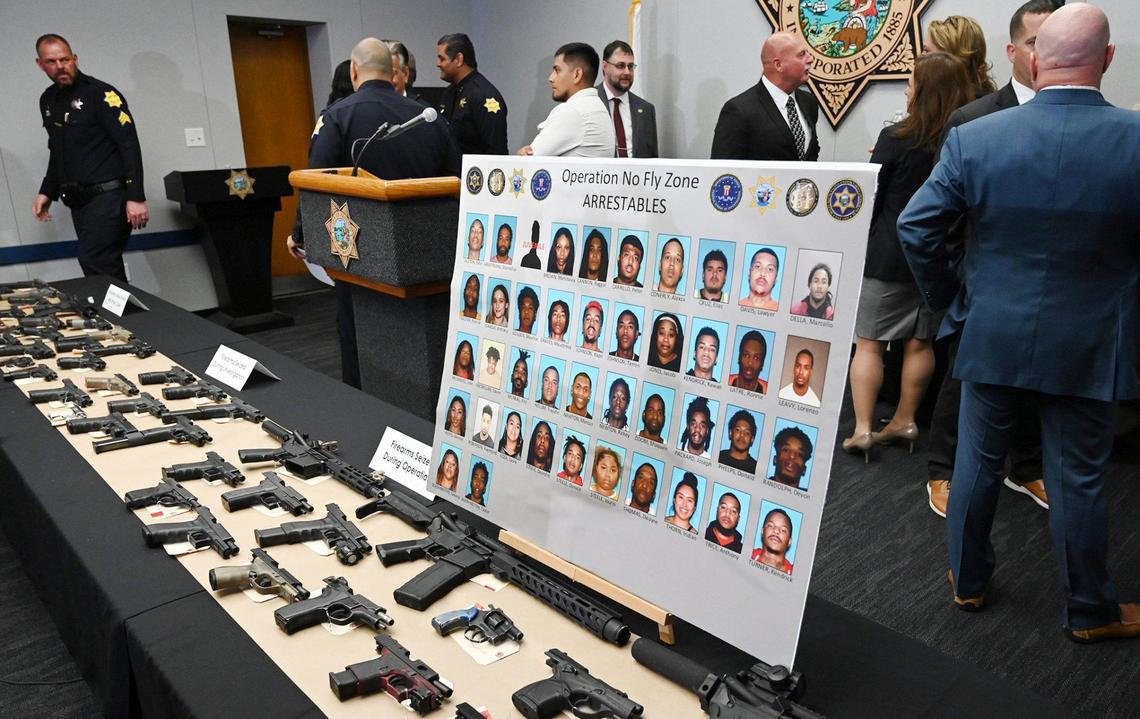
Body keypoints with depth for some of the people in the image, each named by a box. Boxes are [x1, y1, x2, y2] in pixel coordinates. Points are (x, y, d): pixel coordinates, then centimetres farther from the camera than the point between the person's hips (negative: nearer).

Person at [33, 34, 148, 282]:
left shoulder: (101, 94, -6)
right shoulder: (48, 100, 16)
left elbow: (129, 145, -13)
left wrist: (136, 197, -20)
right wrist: (47, 192, 21)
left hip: (108, 197, -7)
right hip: (78, 202, 7)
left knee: (94, 265, -17)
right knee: (108, 271, 6)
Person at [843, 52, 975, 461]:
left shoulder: (896, 139, -13)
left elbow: (869, 198, -8)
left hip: (889, 256, -5)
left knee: (869, 343, 2)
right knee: (920, 342, 15)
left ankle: (862, 428, 1)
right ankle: (904, 420, 26)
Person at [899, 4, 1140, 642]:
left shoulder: (974, 139, -10)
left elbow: (916, 227, -8)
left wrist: (952, 301, 5)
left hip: (991, 337, 1)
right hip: (1088, 348, -1)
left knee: (978, 462, 16)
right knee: (1079, 481, 12)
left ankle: (969, 582, 34)